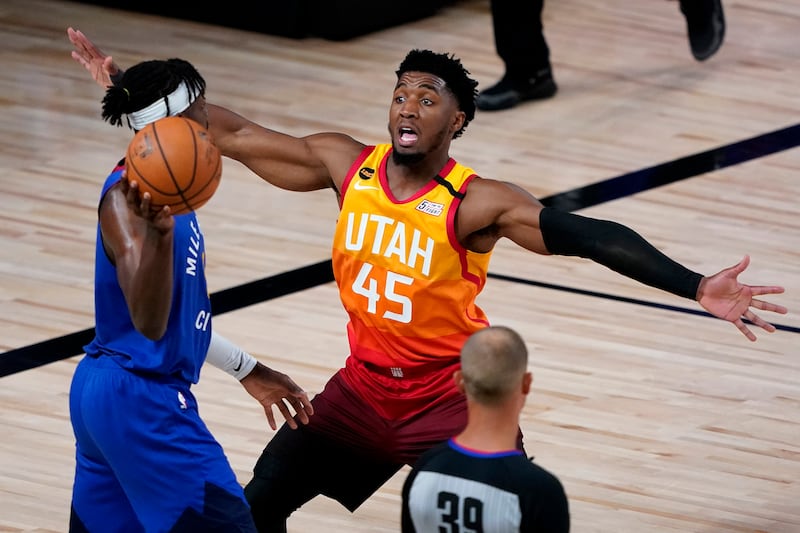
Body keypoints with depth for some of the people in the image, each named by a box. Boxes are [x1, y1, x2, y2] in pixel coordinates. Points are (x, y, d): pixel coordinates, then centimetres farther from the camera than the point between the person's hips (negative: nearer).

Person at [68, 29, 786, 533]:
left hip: (451, 397, -5)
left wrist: (695, 288, -40)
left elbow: (590, 237, -30)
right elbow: (235, 136, 0)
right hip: (365, 385, 5)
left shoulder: (477, 205, -22)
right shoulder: (346, 165, -8)